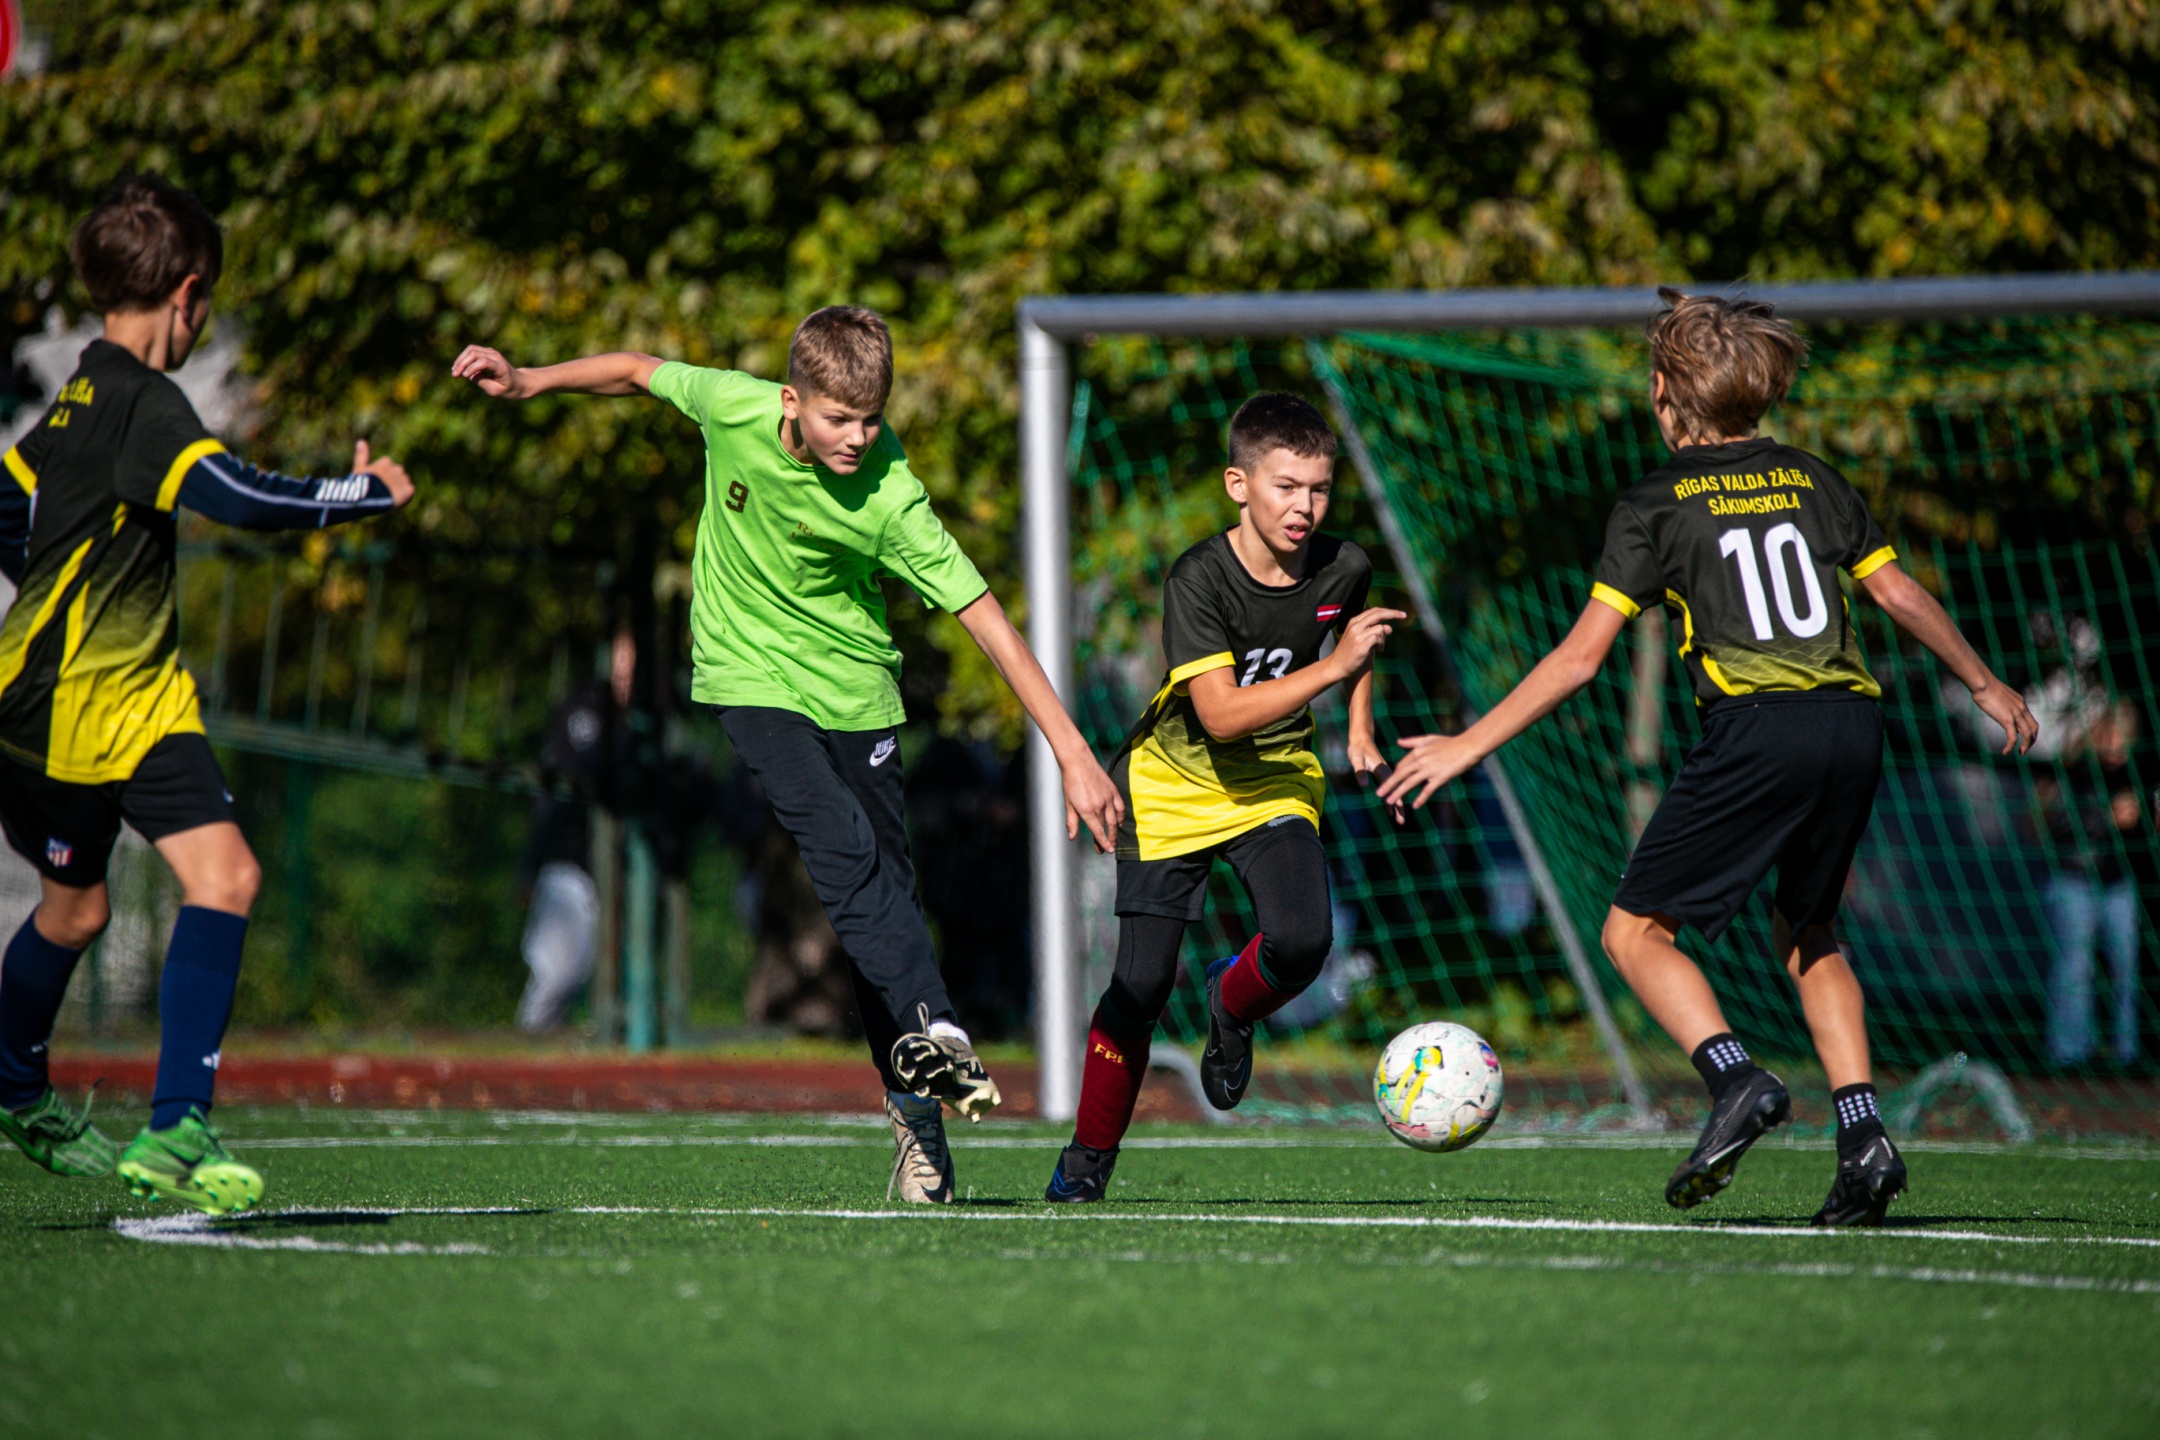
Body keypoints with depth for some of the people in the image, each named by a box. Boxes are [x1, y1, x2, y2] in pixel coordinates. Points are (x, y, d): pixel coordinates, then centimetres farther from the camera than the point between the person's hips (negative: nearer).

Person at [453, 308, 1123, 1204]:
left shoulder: (888, 499, -24)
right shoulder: (730, 406, -18)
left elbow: (985, 618, -23)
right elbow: (643, 372, 6)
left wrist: (1072, 753, -26)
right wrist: (528, 382, 1)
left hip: (855, 692, 0)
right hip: (750, 679, 0)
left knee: (884, 886, -1)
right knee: (842, 848, -24)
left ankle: (916, 1109, 8)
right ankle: (930, 1029, -29)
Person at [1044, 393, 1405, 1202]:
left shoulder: (1342, 568, -10)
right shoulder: (1198, 580, -24)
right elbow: (1222, 713, -32)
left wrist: (1359, 732, 5)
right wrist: (1334, 668, -37)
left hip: (1276, 782, 3)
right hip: (1175, 781, -3)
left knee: (1303, 940, -24)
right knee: (1142, 983, -4)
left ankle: (1233, 1007, 12)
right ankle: (1089, 1157, 15)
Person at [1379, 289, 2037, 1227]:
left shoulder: (1656, 506, 4)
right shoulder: (1809, 481, 17)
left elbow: (1580, 658, -1)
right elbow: (1901, 595, 20)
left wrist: (1467, 747, 4)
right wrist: (1984, 685, 35)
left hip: (1757, 725, -5)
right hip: (1853, 720, 5)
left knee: (1634, 930, 4)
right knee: (1806, 931, 23)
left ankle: (1737, 1081, -18)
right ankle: (1863, 1135, 7)